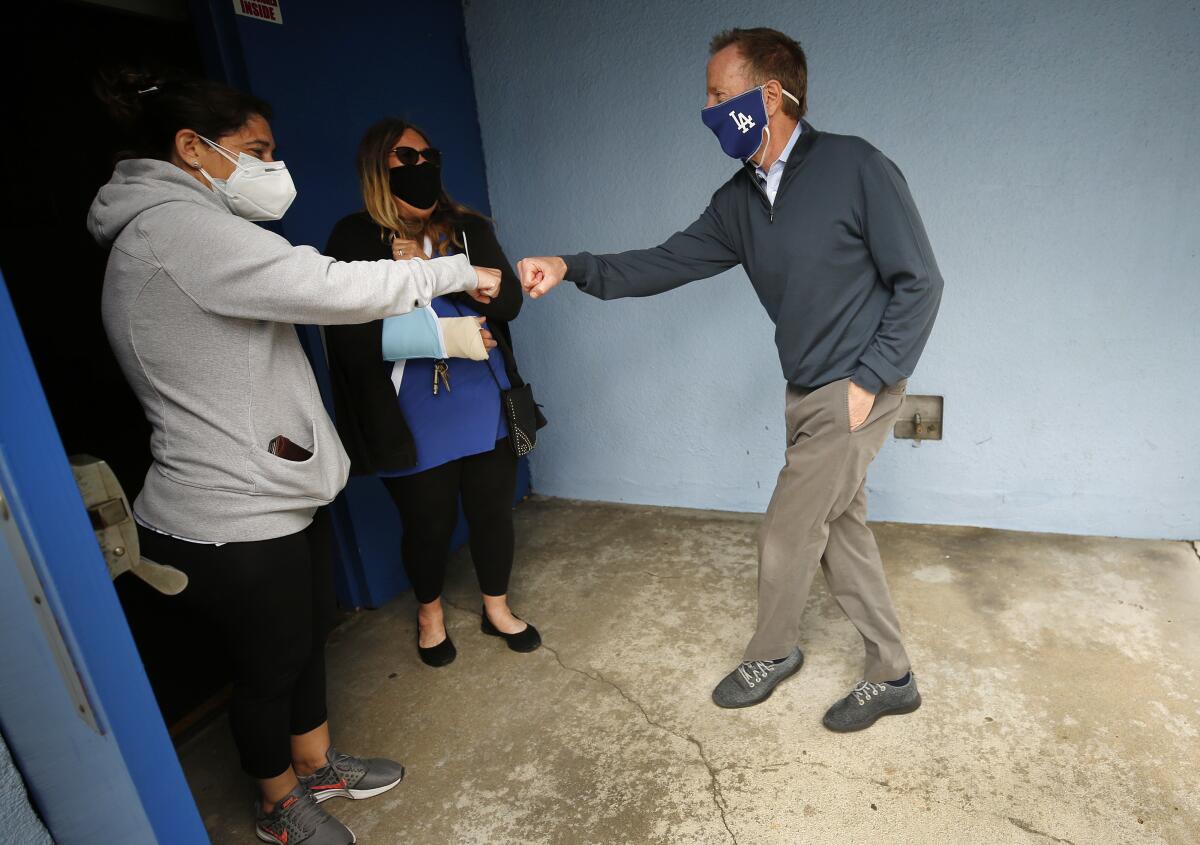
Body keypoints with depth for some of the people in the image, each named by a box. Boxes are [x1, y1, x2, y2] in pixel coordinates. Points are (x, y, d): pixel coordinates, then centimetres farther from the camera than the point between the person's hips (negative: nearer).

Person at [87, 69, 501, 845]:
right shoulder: (176, 226, -20)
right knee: (270, 667, 12)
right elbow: (333, 287, -28)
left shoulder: (178, 229, 16)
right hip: (234, 522, -10)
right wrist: (455, 272, -16)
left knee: (311, 635, 23)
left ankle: (317, 765, 47)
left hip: (277, 495, 10)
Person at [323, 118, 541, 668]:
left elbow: (508, 300, -8)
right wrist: (442, 335, -19)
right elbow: (352, 335, -15)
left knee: (493, 509, 13)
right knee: (428, 524, 12)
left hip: (485, 408, 3)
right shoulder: (354, 240, -7)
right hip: (413, 422, -3)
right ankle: (429, 612, 44)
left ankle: (496, 608, 40)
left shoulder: (470, 229, 4)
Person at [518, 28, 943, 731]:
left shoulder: (855, 167, -15)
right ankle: (892, 677, 32)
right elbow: (669, 263, 4)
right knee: (841, 532, 14)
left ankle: (771, 653, 32)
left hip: (856, 392, -7)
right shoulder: (740, 200, 5)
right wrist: (573, 268, -7)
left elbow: (920, 283, -12)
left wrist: (867, 382, -15)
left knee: (787, 536, 3)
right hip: (807, 393, 7)